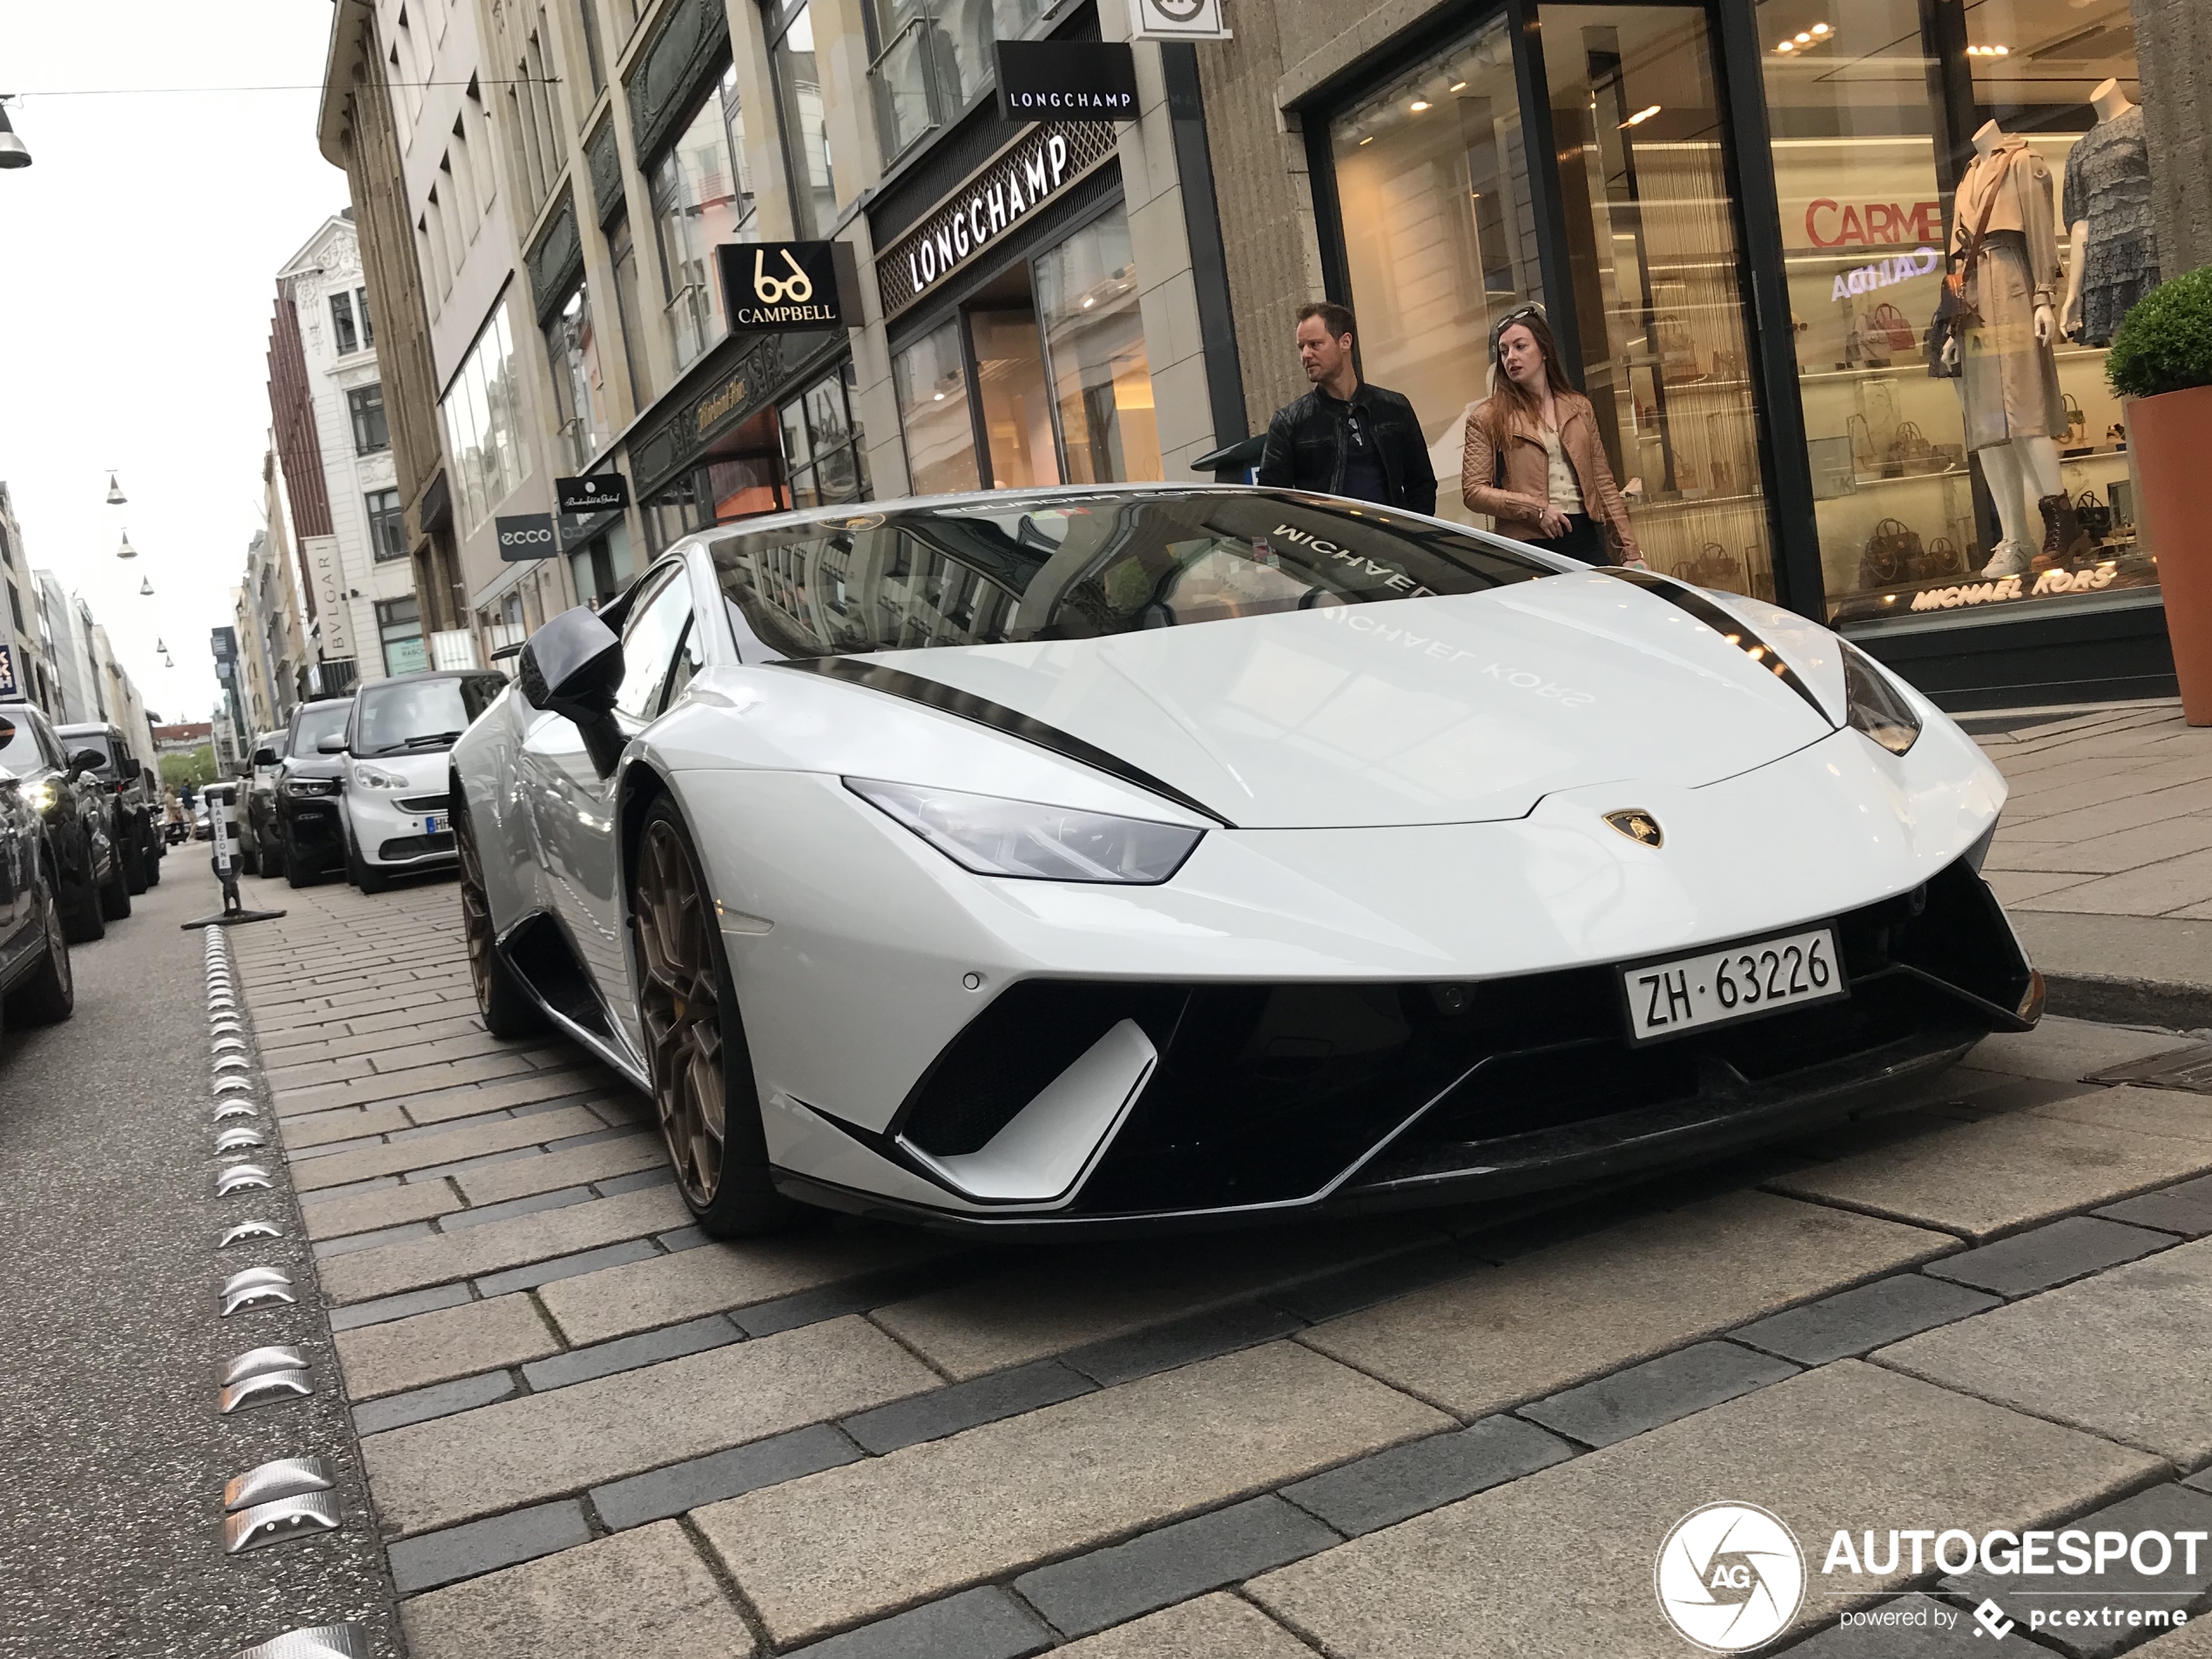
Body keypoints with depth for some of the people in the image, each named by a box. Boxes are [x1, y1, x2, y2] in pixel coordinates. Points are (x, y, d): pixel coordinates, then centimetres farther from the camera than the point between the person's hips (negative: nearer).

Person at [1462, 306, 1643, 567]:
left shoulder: (1579, 408, 14)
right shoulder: (1487, 418, 3)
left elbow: (1603, 484, 14)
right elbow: (1473, 491, -4)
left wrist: (1630, 550, 9)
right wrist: (1536, 509, -14)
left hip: (1587, 540, 3)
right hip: (1529, 547, -3)